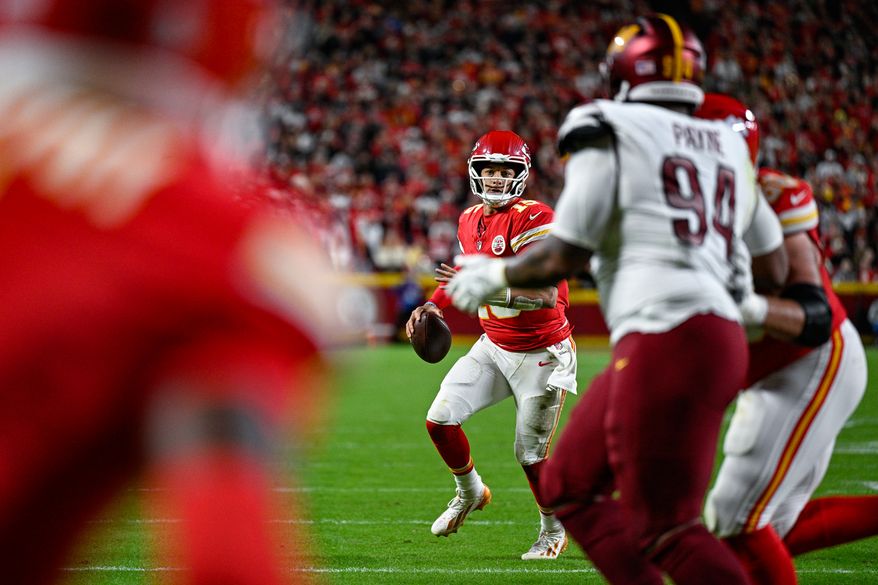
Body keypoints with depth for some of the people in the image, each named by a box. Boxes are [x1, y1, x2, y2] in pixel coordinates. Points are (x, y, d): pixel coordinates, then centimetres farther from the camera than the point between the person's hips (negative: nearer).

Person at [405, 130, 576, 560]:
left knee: (531, 455, -2)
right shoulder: (470, 221, 3)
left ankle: (554, 530, 25)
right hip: (494, 345, 7)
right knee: (440, 420, -4)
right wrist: (435, 305, 5)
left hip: (541, 354, -6)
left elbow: (546, 294, -31)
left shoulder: (533, 220, -21)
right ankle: (470, 493, 24)